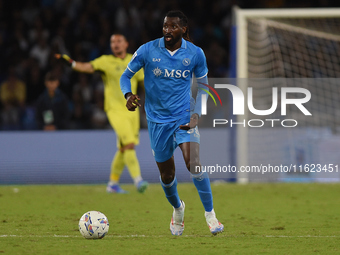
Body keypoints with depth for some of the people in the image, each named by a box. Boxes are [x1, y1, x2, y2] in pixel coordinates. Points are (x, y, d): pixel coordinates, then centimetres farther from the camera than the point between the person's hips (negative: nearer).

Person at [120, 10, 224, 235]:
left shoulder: (195, 54, -4)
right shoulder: (147, 51, -7)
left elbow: (203, 85, 9)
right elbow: (126, 76, 3)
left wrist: (196, 114, -5)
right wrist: (128, 95, -18)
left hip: (184, 116, -1)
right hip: (158, 120, 1)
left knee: (194, 163, -22)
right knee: (167, 174, 8)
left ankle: (210, 214, -10)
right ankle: (177, 208, 39)